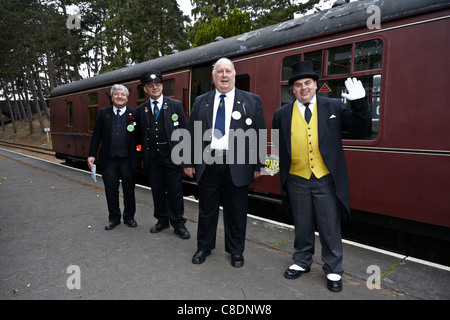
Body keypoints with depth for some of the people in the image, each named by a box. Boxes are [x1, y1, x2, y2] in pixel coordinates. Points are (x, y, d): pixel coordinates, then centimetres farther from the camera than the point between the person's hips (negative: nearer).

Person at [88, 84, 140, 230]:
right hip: (108, 161, 2)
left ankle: (129, 217, 26)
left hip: (128, 161, -1)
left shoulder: (134, 114, 0)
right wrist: (92, 155, -1)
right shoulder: (103, 113, 7)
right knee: (111, 190, 9)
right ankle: (114, 218, 25)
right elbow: (96, 136, 6)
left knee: (129, 190, 9)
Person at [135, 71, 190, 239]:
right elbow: (140, 135, 13)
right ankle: (162, 220, 29)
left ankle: (178, 224, 15)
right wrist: (142, 156, 6)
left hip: (172, 155, -3)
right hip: (152, 157, 3)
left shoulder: (175, 105, 2)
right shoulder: (140, 110, 9)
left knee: (175, 191, 2)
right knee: (157, 190, 12)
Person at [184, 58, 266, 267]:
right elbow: (191, 133, 9)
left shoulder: (252, 101, 4)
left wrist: (257, 165, -4)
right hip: (207, 163, 2)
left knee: (237, 211, 9)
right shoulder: (201, 101, 10)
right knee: (207, 209, 13)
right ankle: (204, 247, 32)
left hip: (237, 165, -1)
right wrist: (189, 162, 4)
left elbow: (259, 135, 0)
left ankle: (236, 251, 28)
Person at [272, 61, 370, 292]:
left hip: (326, 179, -1)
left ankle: (333, 271, 28)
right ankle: (301, 262, 37)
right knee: (302, 225, 16)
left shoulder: (333, 107, 2)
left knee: (330, 227, 9)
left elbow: (360, 126, 2)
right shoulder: (282, 115, 4)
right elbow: (276, 147, 9)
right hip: (297, 180, 1)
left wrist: (359, 102, -11)